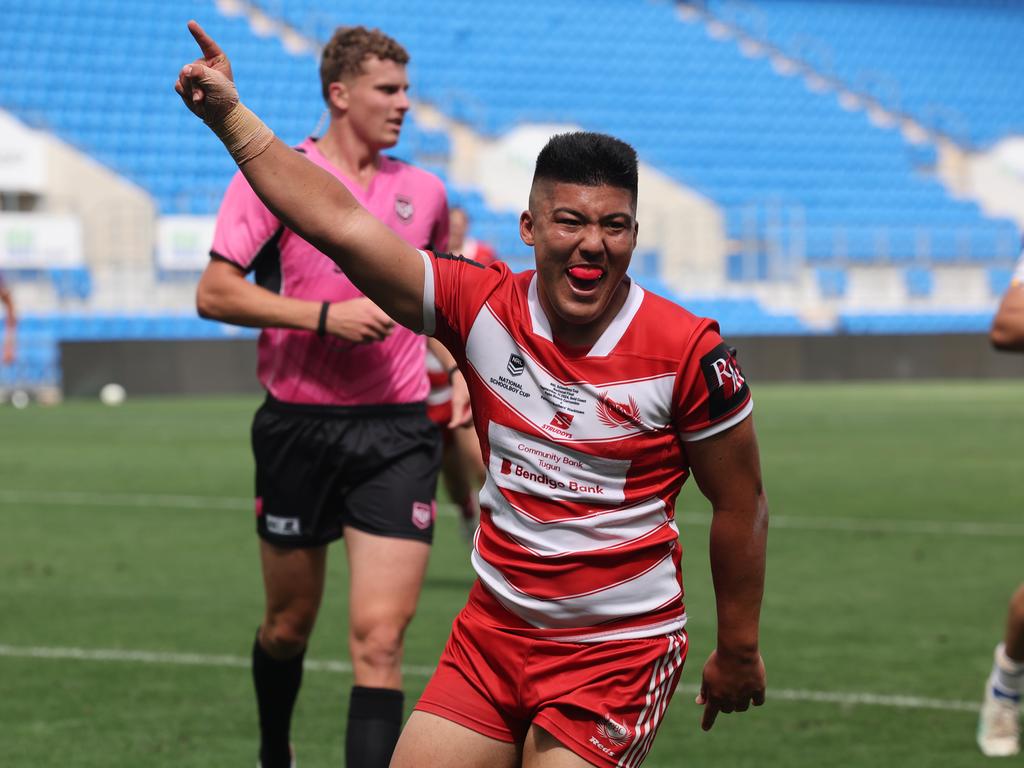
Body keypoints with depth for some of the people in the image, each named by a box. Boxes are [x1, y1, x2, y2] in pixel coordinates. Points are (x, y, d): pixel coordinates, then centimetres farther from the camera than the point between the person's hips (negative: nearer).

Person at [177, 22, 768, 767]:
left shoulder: (686, 352, -11)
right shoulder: (484, 308, -4)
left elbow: (742, 507, -2)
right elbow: (342, 225, -8)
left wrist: (739, 651, 5)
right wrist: (230, 115, -14)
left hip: (619, 651, -4)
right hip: (493, 631, 4)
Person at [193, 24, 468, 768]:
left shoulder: (424, 192, 9)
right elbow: (215, 293, -11)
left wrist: (459, 370, 12)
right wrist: (326, 316, -18)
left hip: (398, 430, 2)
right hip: (299, 424, -2)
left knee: (380, 636, -11)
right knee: (289, 625, 14)